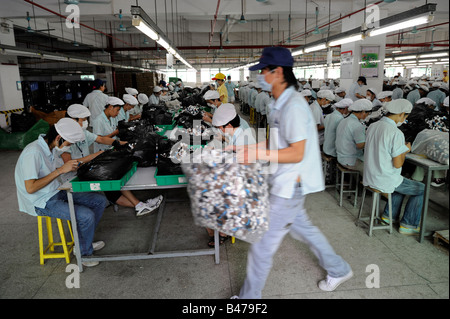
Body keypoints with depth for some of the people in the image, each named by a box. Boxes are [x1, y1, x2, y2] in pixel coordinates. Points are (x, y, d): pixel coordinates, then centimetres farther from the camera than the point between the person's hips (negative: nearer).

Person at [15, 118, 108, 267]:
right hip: (42, 203, -9)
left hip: (57, 193, 9)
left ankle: (83, 240, 17)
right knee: (86, 215, -26)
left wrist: (69, 167, 1)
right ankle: (84, 252, 2)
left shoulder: (49, 147, 5)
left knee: (100, 200, 2)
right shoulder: (33, 152, -24)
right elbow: (30, 188, -28)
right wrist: (60, 170, -26)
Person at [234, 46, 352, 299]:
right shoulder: (281, 103, 10)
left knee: (263, 244, 1)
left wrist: (256, 154, -28)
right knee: (302, 226, 26)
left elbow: (296, 153, -25)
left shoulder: (293, 106, -22)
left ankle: (250, 296, 20)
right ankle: (339, 269, 47)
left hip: (291, 185, -10)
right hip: (287, 183, 11)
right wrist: (246, 147, 6)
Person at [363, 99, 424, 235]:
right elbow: (397, 164, -19)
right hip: (385, 181, -8)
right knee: (422, 189, 13)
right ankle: (408, 225, 21)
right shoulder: (396, 133, -22)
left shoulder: (372, 126, 3)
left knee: (402, 182, 33)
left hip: (370, 177, 8)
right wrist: (405, 150, -2)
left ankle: (389, 215, 35)